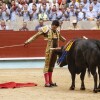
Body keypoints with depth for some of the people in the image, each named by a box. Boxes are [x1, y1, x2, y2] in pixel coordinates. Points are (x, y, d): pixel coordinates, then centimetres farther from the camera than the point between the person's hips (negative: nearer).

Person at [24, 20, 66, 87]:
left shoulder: (57, 31, 12)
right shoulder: (46, 29, -7)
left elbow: (61, 38, 33)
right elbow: (36, 36, -10)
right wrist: (28, 41, -20)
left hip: (55, 50, 6)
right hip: (49, 51, -6)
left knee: (52, 65, 12)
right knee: (47, 65, -3)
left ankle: (50, 81, 19)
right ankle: (46, 82, -1)